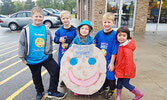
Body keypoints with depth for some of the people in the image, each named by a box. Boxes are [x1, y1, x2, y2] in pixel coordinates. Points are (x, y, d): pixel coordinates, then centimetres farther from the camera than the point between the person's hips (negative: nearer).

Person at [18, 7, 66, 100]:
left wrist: (48, 52, 0)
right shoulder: (26, 30, -7)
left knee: (56, 70, -6)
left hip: (46, 57, 1)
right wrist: (23, 58, 0)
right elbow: (22, 44, -2)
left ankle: (52, 91, 14)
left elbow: (50, 42, 7)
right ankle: (39, 92, 44)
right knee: (36, 77, 16)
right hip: (32, 59, -1)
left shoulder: (46, 29, -2)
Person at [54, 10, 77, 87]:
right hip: (62, 53, 4)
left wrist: (70, 40, -23)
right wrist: (59, 39, -12)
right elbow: (55, 39, 9)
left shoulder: (74, 30, -7)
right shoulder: (59, 30, 3)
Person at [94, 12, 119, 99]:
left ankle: (111, 89, 36)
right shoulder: (99, 33, -3)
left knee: (110, 75, 7)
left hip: (109, 60, -4)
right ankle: (104, 87, 46)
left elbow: (114, 51, -14)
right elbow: (94, 46, 8)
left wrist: (111, 63, -13)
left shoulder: (114, 35, -15)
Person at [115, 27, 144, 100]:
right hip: (121, 69, 8)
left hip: (126, 70, -8)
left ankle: (139, 94, 31)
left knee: (125, 83, 9)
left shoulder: (127, 49, -28)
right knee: (119, 82, 16)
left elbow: (129, 61, -25)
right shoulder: (120, 45, 1)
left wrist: (127, 72, -19)